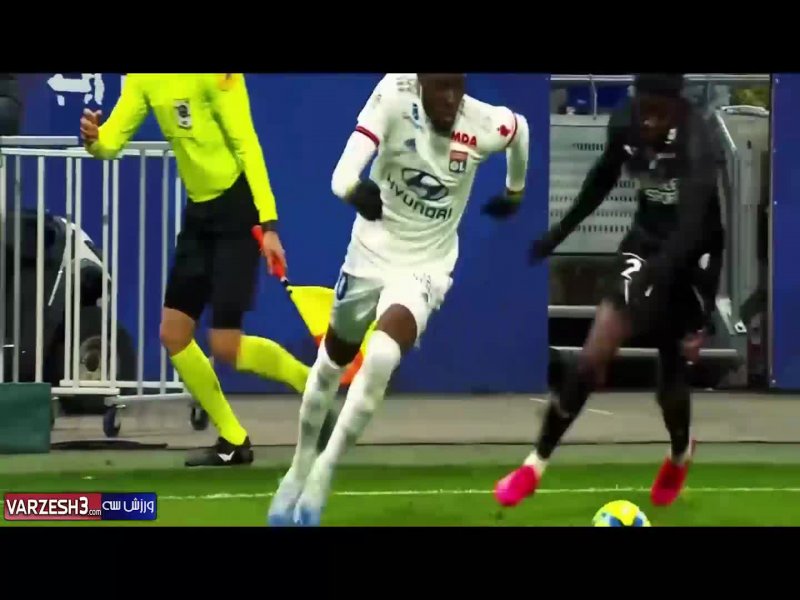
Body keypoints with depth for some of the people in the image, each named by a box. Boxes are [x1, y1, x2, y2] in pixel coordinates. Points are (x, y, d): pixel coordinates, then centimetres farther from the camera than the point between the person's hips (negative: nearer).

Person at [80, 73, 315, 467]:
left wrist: (268, 223, -25)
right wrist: (93, 139, -25)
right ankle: (233, 441, 19)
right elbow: (112, 140, 1)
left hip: (236, 208, -8)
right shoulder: (143, 80, 4)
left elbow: (246, 143, -20)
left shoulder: (215, 75, -18)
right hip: (199, 212, 8)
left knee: (225, 346, -11)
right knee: (173, 334, 6)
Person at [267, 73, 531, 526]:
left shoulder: (485, 125, -18)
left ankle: (321, 477, -11)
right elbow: (343, 173, -36)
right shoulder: (395, 97, -23)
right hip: (371, 251, 1)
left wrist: (516, 191, 23)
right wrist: (355, 190, -58)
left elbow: (521, 128, 9)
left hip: (425, 267, -1)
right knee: (332, 362, 19)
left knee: (381, 360, -27)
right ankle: (299, 470, 44)